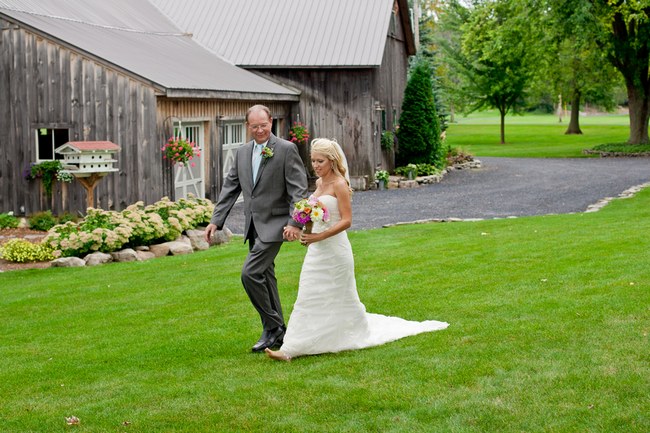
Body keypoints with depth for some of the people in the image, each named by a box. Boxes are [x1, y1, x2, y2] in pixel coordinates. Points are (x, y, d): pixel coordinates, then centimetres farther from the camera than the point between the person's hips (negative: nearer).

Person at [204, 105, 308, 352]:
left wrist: (295, 222, -23)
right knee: (265, 278, 12)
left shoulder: (286, 150, -9)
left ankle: (272, 326, -3)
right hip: (253, 226, 7)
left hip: (274, 225, -7)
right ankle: (277, 334, 22)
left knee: (250, 273, -17)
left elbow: (298, 189, -13)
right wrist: (215, 220, 4)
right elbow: (230, 188, 12)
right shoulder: (242, 153, 10)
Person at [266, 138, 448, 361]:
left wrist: (319, 236, -26)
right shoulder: (319, 182, 11)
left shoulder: (339, 184, -13)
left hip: (334, 249, -8)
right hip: (317, 250, 8)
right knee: (309, 300, 8)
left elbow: (346, 221, -19)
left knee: (340, 300, 0)